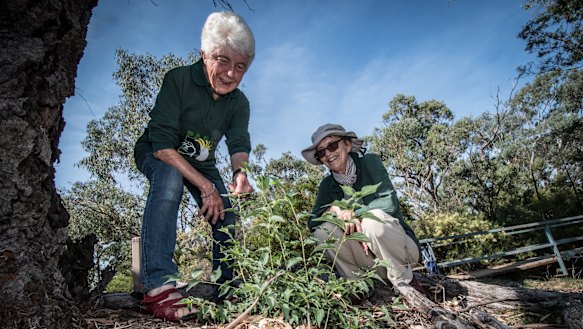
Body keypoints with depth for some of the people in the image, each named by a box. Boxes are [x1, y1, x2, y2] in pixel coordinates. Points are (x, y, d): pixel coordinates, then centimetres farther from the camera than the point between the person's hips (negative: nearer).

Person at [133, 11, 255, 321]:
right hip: (156, 155, -5)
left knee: (226, 213, -10)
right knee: (170, 177, -37)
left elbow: (239, 144, -24)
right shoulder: (178, 80, -26)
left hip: (201, 162, 5)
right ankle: (159, 285, -41)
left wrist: (240, 172, -49)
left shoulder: (239, 103, -11)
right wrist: (206, 187, -40)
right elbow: (162, 144, -32)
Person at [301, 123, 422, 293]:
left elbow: (389, 202, -19)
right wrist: (334, 209, -24)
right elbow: (312, 222, -6)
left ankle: (405, 284, -11)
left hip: (402, 247, -3)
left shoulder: (369, 162, -8)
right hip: (367, 252, 3)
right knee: (323, 230, -18)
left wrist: (354, 215, -23)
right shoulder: (327, 185, 3)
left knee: (373, 219, -33)